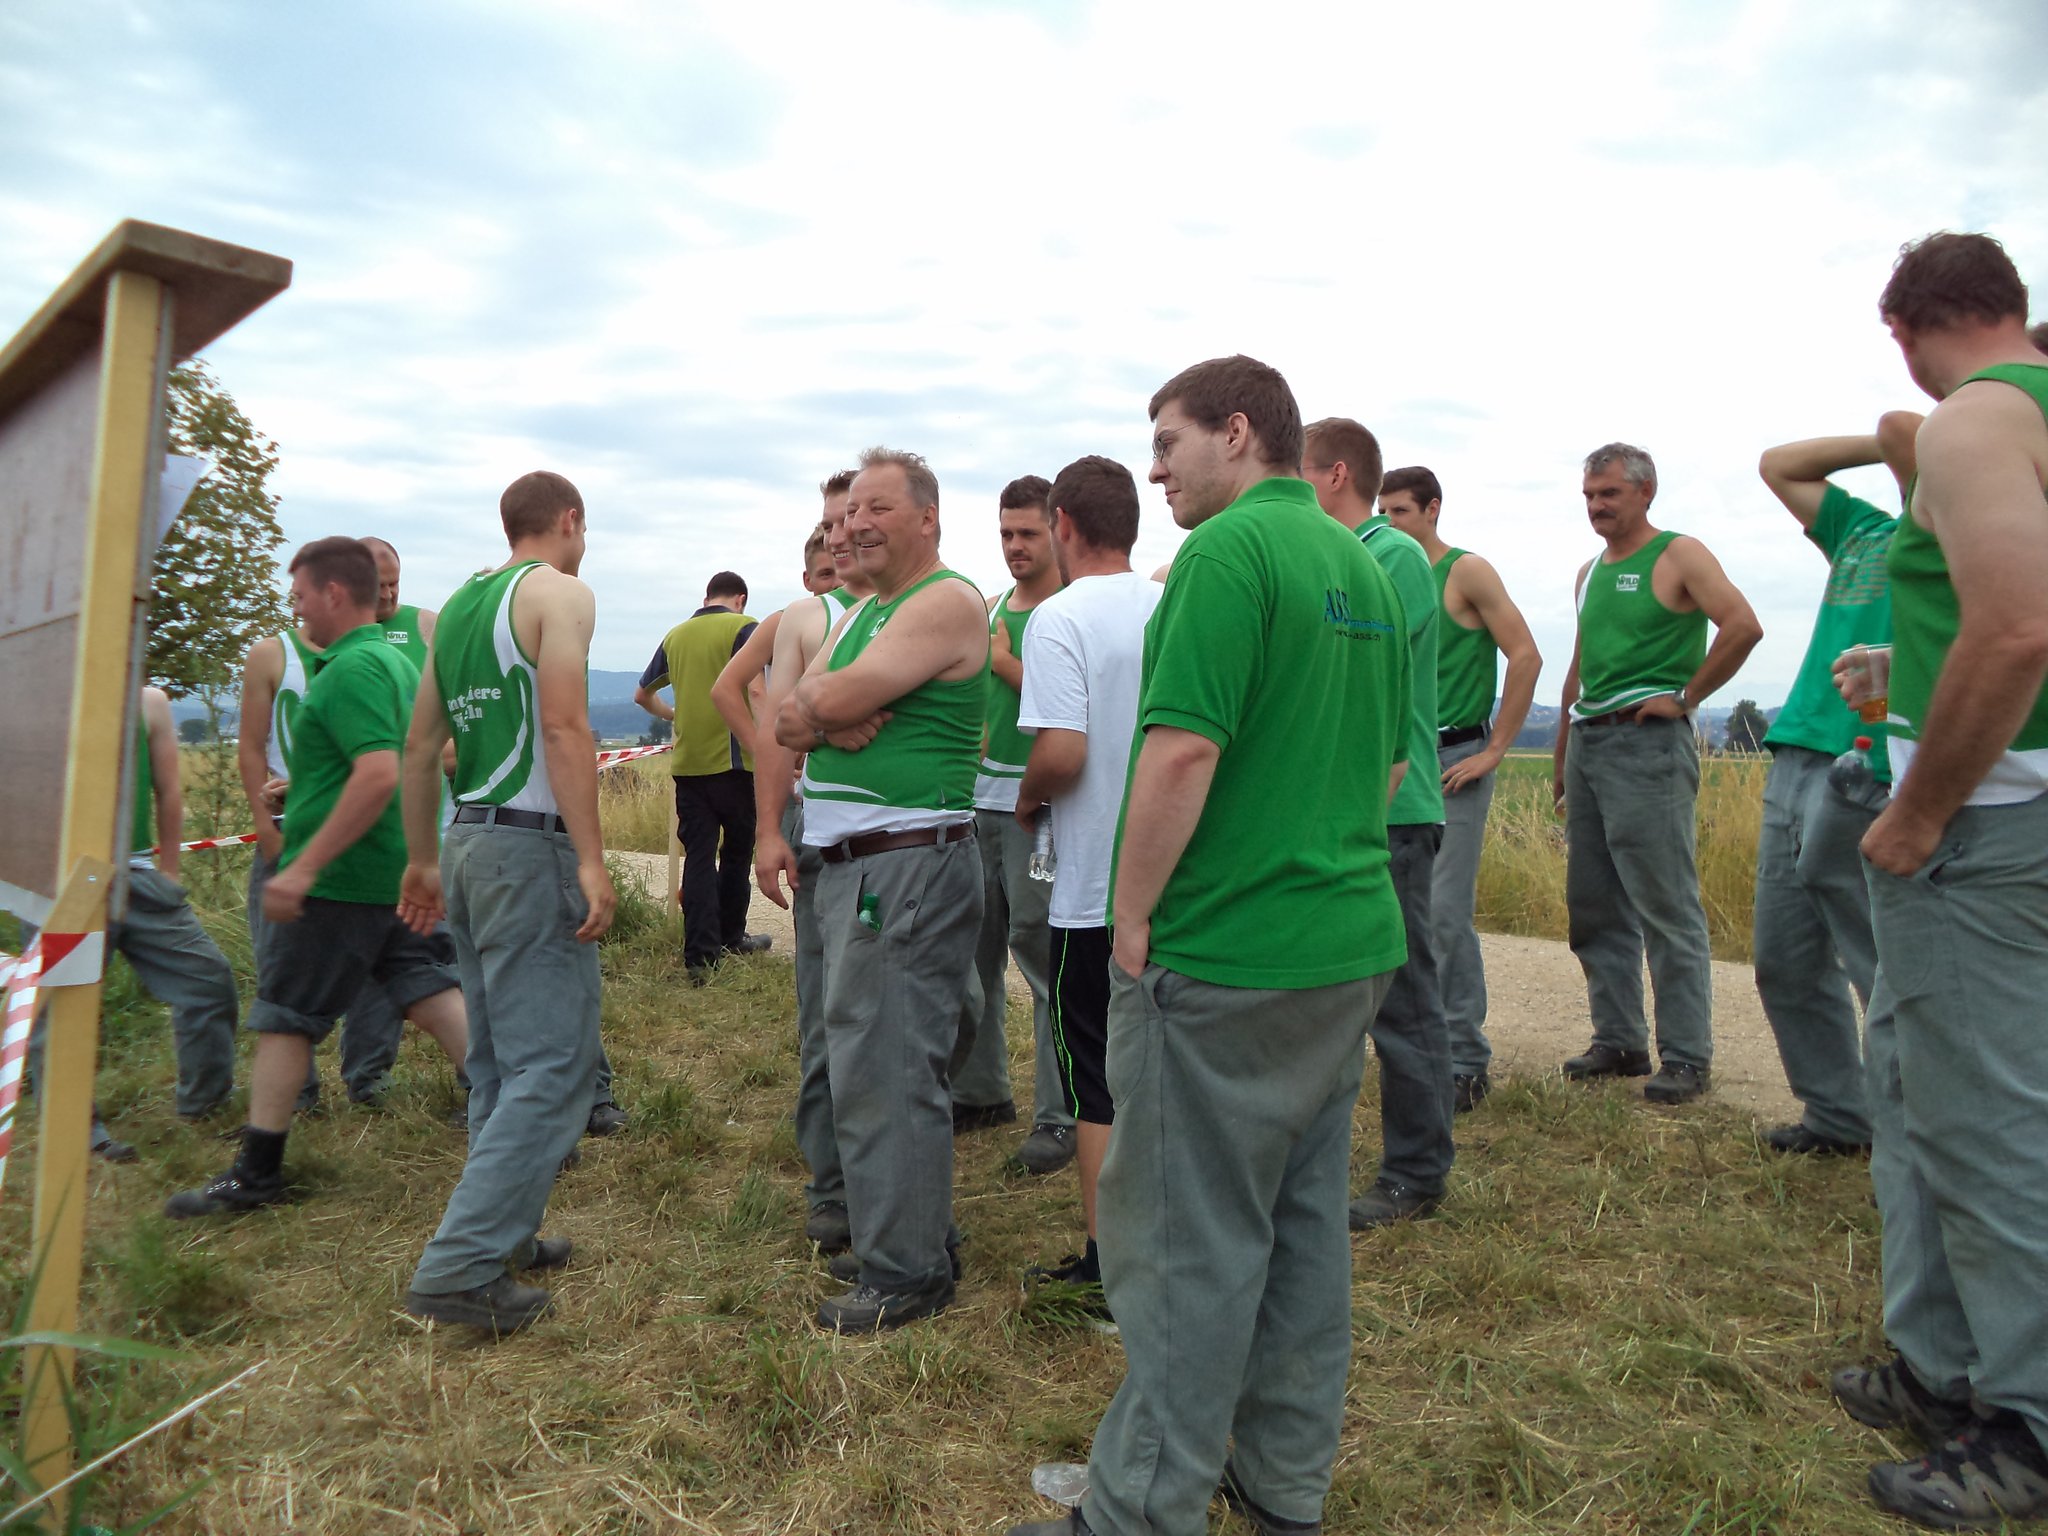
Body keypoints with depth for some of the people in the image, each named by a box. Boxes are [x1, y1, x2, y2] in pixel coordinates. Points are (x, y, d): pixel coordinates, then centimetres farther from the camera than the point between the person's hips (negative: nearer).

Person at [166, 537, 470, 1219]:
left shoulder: (350, 669, -17)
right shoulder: (398, 662, 13)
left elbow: (380, 775, -29)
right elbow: (429, 765, 22)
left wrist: (303, 867, -26)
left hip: (338, 881, -9)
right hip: (398, 875, 9)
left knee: (284, 1018, 3)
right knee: (432, 995, 10)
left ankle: (256, 1174, 12)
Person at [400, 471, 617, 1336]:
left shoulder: (458, 605, 17)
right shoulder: (560, 591, -5)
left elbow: (419, 746, 18)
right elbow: (562, 726, -18)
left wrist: (422, 860, 24)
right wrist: (592, 859, -20)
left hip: (468, 842, 9)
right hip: (531, 847, -9)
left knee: (500, 1061, 16)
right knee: (553, 1066, -6)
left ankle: (503, 1235, 25)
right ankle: (457, 1270, -8)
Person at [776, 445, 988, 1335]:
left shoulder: (946, 602, -10)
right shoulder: (863, 613, 20)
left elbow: (840, 699, -19)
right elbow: (789, 722, 8)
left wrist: (822, 703, 1)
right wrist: (829, 721, -11)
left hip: (910, 866, -10)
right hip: (851, 863, 10)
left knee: (886, 1070, -5)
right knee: (872, 1059, 17)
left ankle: (905, 1273, 7)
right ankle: (919, 1233, 31)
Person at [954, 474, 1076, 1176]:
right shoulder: (990, 609, 16)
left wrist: (1001, 659, -13)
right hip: (977, 799, 7)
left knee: (1043, 956, -4)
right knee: (973, 950, 12)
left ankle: (1059, 1116, 5)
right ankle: (980, 1090, 26)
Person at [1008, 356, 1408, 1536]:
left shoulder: (1231, 550, -14)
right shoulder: (1365, 568, 13)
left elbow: (1182, 750, -22)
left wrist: (1132, 916, -13)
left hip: (1224, 956, -9)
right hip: (1352, 943, 9)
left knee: (1189, 1242, 2)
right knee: (1307, 1221, 16)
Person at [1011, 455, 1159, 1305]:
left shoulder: (1060, 617, -14)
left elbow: (1062, 751, -23)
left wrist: (1027, 798, -4)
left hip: (1097, 889, -6)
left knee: (1096, 1078, 6)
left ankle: (1106, 1266, 14)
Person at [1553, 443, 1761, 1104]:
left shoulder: (1679, 555, -3)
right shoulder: (1589, 571, 19)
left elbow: (1743, 625, -17)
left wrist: (1686, 696, -12)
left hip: (1647, 742, -8)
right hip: (1587, 742, 8)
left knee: (1667, 909, -5)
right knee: (1593, 907, 10)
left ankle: (1686, 1057, 3)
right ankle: (1618, 1042, 20)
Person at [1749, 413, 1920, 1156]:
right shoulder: (1863, 529, 22)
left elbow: (1899, 425, -14)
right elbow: (1777, 466, 30)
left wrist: (1906, 441, 7)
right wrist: (1879, 444, 21)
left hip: (1863, 774, -8)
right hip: (1793, 764, 8)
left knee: (1886, 970, -3)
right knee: (1785, 963, 11)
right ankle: (1838, 1115, 24)